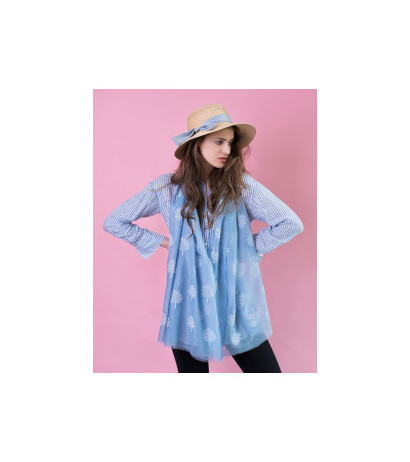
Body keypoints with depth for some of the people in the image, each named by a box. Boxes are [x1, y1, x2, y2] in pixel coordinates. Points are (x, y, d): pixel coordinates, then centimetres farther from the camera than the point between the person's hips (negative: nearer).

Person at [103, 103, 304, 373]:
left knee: (266, 368, 7)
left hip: (237, 303, 1)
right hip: (188, 303, 0)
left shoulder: (241, 184, -3)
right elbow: (114, 222, 5)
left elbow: (291, 223, -2)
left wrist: (252, 248, -3)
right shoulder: (167, 188, -2)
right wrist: (161, 242, 0)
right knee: (191, 368, 15)